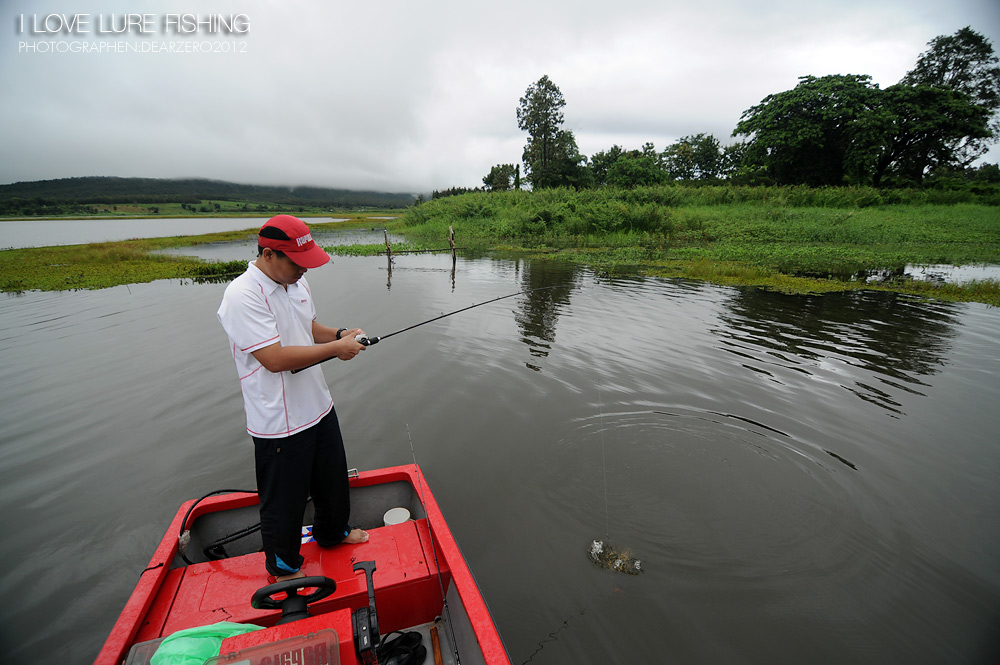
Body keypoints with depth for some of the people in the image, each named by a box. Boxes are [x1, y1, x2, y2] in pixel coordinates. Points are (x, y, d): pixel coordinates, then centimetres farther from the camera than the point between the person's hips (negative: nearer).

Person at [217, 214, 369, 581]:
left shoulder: (296, 281, 3)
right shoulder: (243, 296, -24)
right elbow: (275, 359, -30)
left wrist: (340, 334, -3)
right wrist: (336, 348, -24)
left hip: (318, 407, 8)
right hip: (280, 424, -8)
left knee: (333, 479, 26)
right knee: (284, 499, 14)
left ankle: (332, 532, 52)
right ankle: (283, 566, 40)